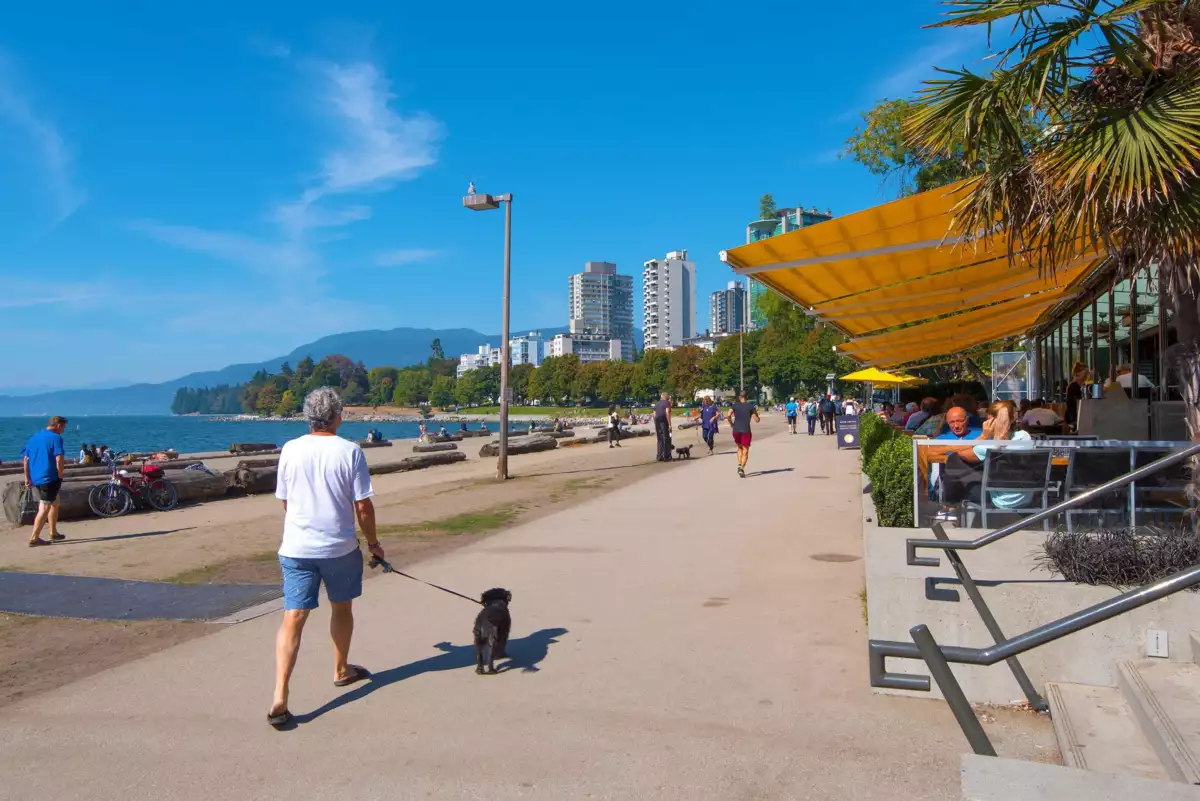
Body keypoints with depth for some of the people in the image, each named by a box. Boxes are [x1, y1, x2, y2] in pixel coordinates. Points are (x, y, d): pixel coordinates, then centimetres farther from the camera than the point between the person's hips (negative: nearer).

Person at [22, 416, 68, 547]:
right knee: (45, 508, -2)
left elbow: (25, 459, 14)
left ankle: (53, 533, 26)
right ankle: (34, 538, -5)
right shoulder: (56, 438, -9)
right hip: (49, 478, -8)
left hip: (34, 479, 8)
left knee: (54, 502, 21)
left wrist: (27, 478, 17)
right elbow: (59, 459, -18)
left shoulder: (33, 438, 14)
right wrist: (60, 476, -8)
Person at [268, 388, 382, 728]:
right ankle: (341, 670, 39)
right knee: (342, 608, 20)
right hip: (340, 547, -1)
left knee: (293, 618, 0)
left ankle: (279, 697, -9)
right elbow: (363, 505, -8)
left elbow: (284, 501, 10)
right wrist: (373, 542, 7)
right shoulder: (349, 451, -9)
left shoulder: (290, 450, -1)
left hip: (296, 547, 2)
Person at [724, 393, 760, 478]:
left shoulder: (734, 405, 5)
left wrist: (731, 423, 7)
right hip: (746, 431, -2)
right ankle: (742, 468, -16)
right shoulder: (751, 406, 3)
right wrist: (756, 413, 21)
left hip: (736, 430, 2)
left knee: (739, 448, 23)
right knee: (745, 451, 2)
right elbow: (757, 420, 2)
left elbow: (728, 415, -10)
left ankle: (739, 465, 6)